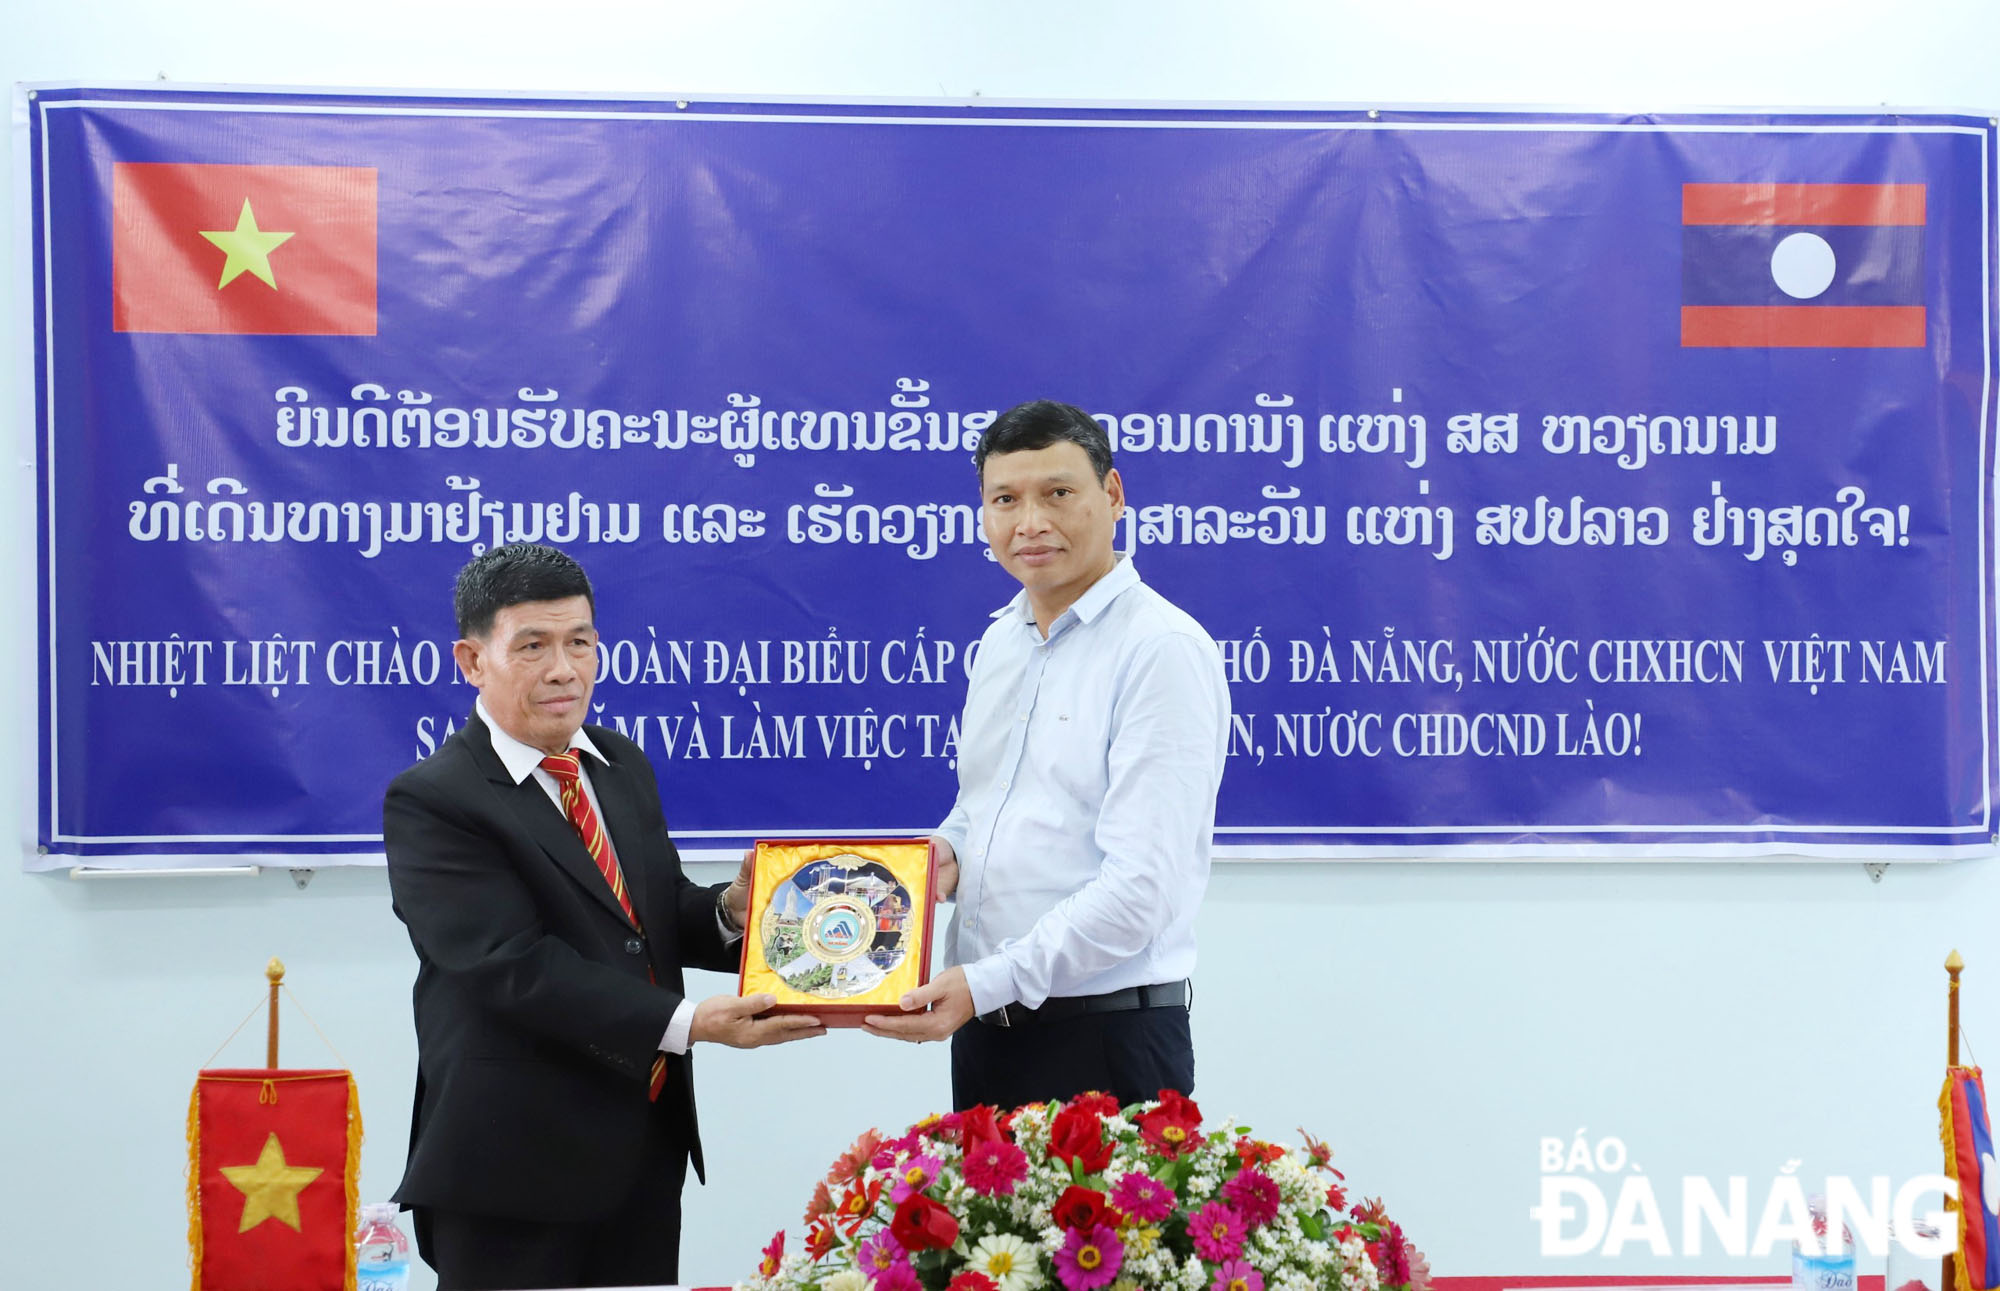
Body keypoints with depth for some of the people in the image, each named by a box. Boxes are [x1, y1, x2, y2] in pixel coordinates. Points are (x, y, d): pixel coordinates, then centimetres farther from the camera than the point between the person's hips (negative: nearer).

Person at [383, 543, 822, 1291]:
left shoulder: (622, 766, 12)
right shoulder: (430, 803, -13)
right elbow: (516, 966, -21)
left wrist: (730, 910, -7)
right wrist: (687, 1023, -27)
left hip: (648, 1145, 7)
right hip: (516, 1165, -7)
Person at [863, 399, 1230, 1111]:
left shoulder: (1164, 648, -14)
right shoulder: (999, 639, 12)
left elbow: (1143, 885, -21)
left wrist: (987, 984, -23)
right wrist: (947, 852, 2)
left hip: (1103, 1041, -7)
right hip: (983, 1023, 7)